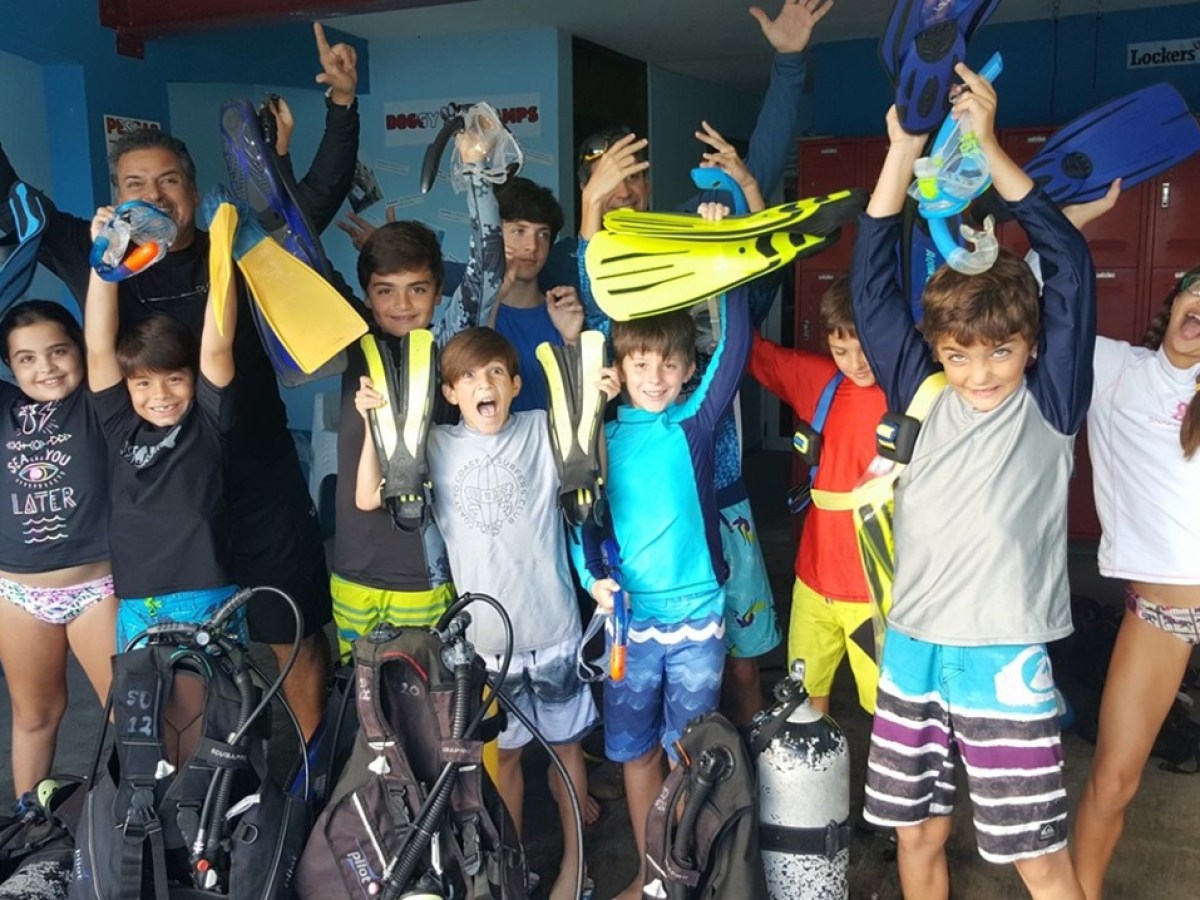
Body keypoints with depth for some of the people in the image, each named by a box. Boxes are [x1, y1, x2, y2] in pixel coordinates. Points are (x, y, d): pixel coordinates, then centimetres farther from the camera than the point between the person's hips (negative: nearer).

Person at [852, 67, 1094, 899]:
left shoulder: (1050, 405, -5)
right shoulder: (923, 396, 2)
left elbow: (1071, 271, -15)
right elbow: (873, 282, -2)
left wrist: (989, 145, -17)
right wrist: (904, 150, -9)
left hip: (1005, 658, -3)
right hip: (912, 648, 3)